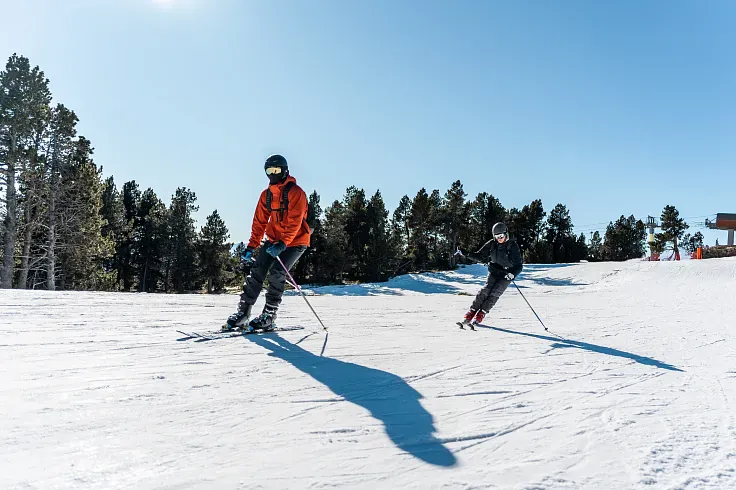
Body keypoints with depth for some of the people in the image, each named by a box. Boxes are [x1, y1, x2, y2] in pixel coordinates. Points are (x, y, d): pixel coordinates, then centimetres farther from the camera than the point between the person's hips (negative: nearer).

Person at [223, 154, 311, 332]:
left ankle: (269, 317, -8)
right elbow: (259, 222, 7)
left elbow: (294, 222, -23)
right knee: (256, 271, -6)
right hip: (274, 240, 6)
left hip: (295, 241, -6)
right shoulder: (266, 195, 7)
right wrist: (251, 247, 0)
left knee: (276, 273, -19)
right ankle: (243, 312, 1)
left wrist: (283, 243, -33)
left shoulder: (295, 192, -14)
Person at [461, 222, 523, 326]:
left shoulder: (512, 246, -14)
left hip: (506, 274, -3)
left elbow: (519, 265, -14)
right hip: (494, 271, 3)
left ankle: (480, 316, -14)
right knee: (486, 290, -14)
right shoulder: (492, 244, -3)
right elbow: (480, 254, 6)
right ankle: (471, 313, -14)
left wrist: (513, 274, -32)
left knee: (495, 293, -16)